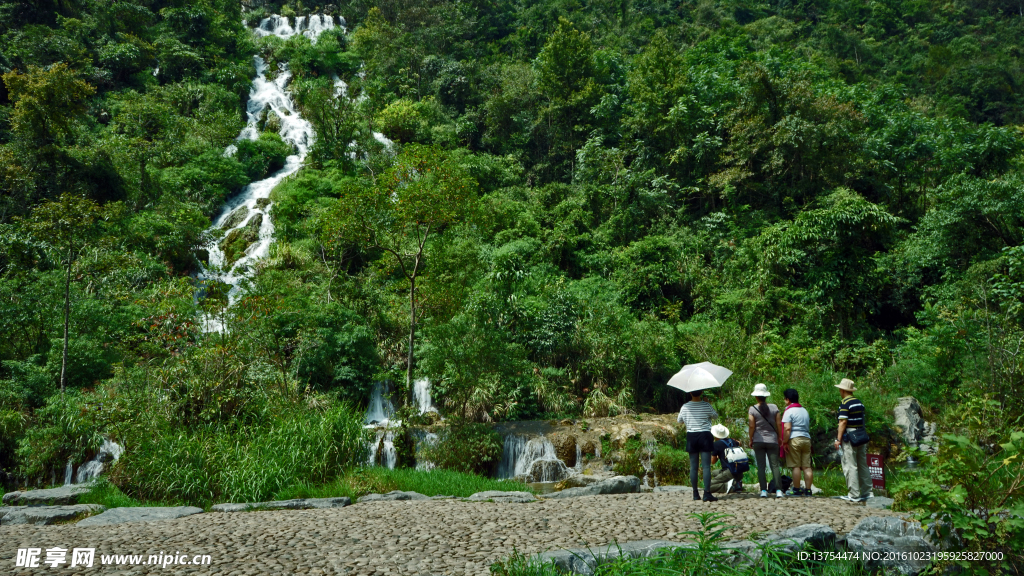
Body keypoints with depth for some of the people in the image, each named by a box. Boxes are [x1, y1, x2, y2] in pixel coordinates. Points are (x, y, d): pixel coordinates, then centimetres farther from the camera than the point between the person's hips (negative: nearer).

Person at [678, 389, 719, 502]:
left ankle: (695, 493, 12)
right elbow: (715, 416, 12)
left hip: (691, 436, 2)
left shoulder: (685, 407, -1)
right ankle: (707, 493, -9)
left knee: (693, 466, 8)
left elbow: (679, 420, 15)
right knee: (706, 466, -3)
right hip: (704, 436, -2)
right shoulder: (706, 406, -6)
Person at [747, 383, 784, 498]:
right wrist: (779, 438, 13)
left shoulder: (752, 409, -5)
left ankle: (763, 490, -2)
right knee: (775, 465, 2)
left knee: (761, 466, 2)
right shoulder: (774, 408, 1)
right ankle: (778, 490, -4)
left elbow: (752, 426, -6)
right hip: (772, 440, 1)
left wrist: (750, 440, 4)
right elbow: (779, 424, 2)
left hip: (758, 441, -1)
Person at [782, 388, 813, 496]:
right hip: (806, 439, 7)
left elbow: (787, 428, -15)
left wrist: (785, 442, -13)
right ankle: (808, 490, 6)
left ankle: (797, 490, -2)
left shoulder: (789, 411, -7)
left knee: (796, 466, -4)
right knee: (807, 466, 5)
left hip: (794, 439, -7)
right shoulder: (805, 410, 18)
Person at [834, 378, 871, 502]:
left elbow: (843, 422, -16)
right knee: (863, 465, 12)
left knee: (850, 466, -5)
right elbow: (862, 420, 16)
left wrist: (838, 439, -13)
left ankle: (854, 495, -6)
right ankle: (866, 492, 17)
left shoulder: (845, 403, -12)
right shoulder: (859, 402, 12)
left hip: (849, 437, -8)